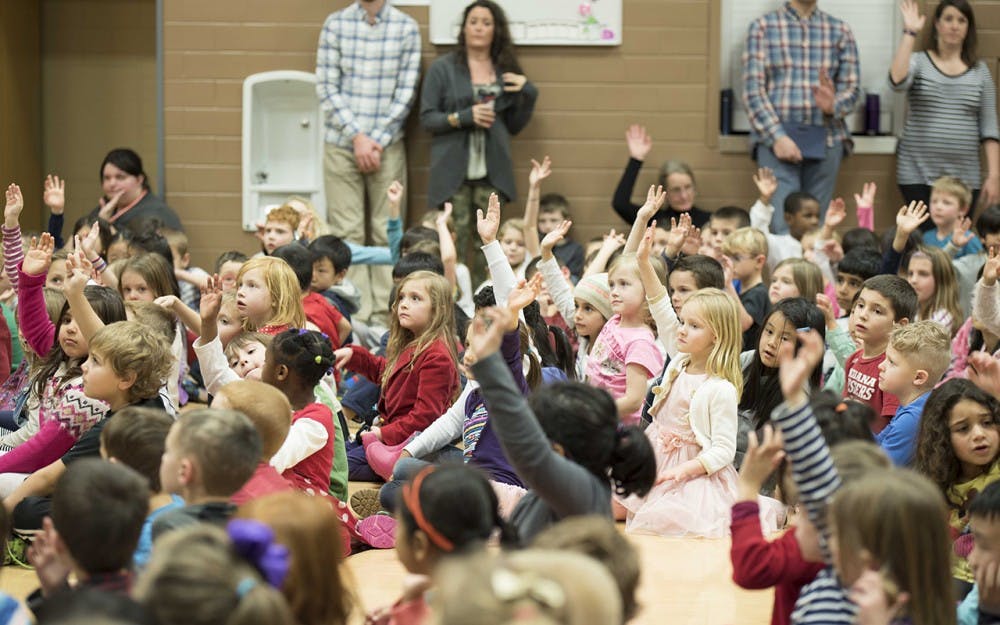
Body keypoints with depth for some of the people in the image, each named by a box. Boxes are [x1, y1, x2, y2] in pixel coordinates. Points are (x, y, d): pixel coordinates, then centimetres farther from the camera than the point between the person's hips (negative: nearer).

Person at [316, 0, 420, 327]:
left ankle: (384, 312, 5)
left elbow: (406, 92, 0)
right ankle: (355, 314, 1)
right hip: (342, 144, 0)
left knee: (387, 233, 1)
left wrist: (377, 141, -7)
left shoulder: (406, 27, 3)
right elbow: (326, 87, 0)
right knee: (347, 233, -1)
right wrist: (357, 136, -8)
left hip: (388, 146, 0)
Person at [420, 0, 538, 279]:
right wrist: (464, 117, -13)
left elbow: (514, 126, 17)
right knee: (455, 247, -7)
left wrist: (529, 94, 2)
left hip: (492, 171, 2)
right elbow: (427, 119, 1)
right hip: (453, 170, -2)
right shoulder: (442, 68, 4)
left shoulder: (507, 71, 13)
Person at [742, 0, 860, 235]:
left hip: (825, 138, 2)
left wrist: (833, 105, -14)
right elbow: (753, 90, -1)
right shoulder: (763, 27, 5)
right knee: (782, 226, -12)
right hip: (775, 136, -2)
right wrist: (777, 136, -12)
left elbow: (852, 88, 9)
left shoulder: (840, 30, 12)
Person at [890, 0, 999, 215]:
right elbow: (897, 82, -19)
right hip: (918, 173, -2)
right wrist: (910, 34, -18)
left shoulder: (979, 71, 9)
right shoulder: (919, 62, 3)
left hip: (965, 176, 2)